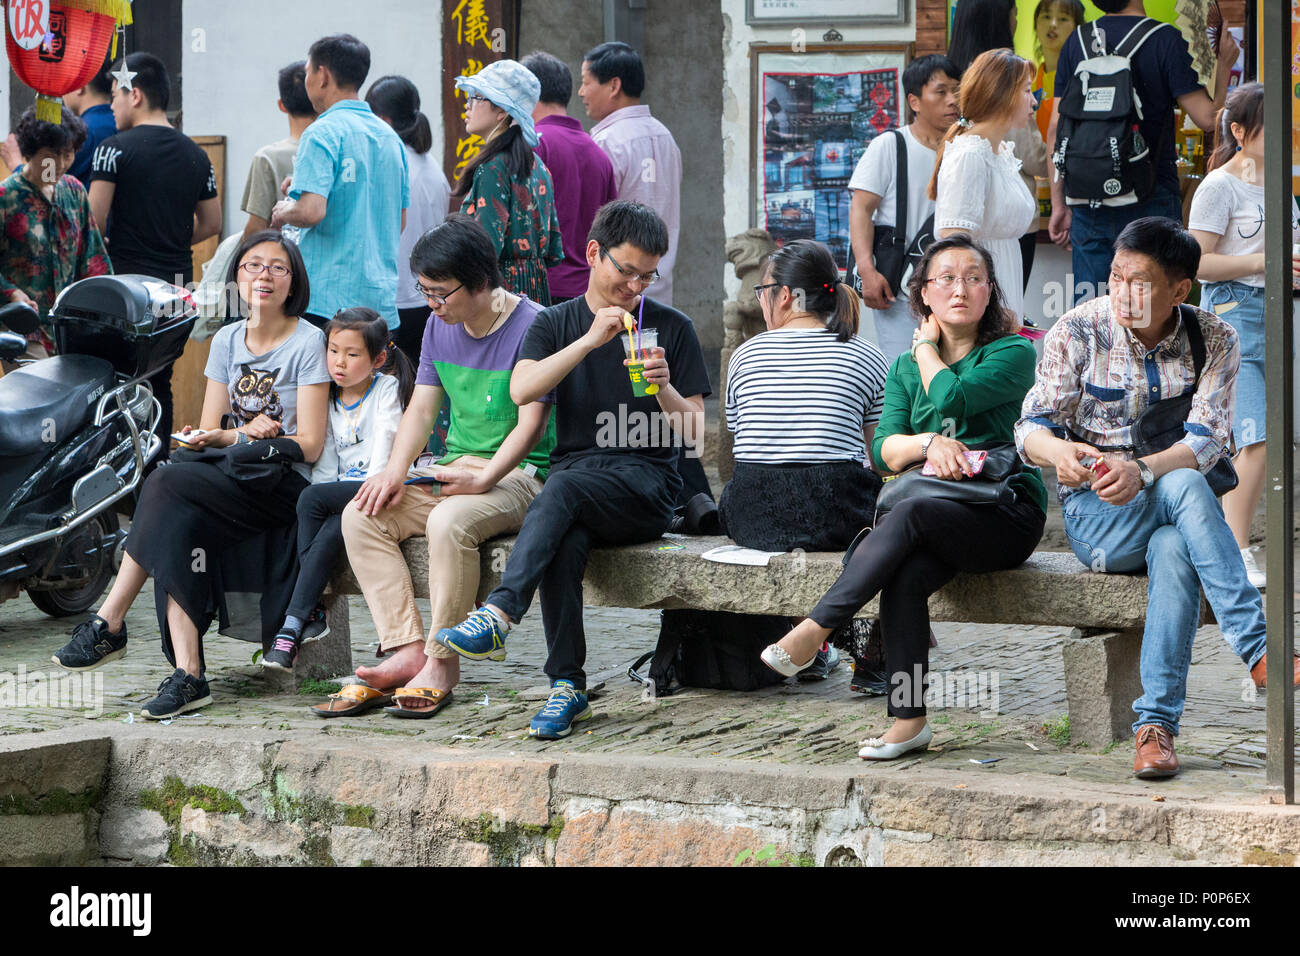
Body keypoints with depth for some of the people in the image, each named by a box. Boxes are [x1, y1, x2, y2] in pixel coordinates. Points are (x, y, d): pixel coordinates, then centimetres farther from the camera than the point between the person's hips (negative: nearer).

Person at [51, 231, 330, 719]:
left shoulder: (308, 342, -3)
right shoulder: (226, 340, 15)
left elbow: (309, 443, -8)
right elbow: (207, 430, 12)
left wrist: (228, 438, -14)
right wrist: (246, 433, -10)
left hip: (284, 481, -5)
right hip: (231, 477, 5)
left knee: (166, 484, -28)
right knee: (178, 524, -29)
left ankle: (108, 625, -25)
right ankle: (187, 675, -34)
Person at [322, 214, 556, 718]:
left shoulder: (532, 327, -12)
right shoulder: (441, 326, 11)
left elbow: (530, 424, -16)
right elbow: (421, 409, 10)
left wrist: (481, 480, -27)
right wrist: (396, 469, -8)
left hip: (517, 474, -7)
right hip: (452, 468, 7)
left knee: (450, 522, -37)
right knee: (361, 516, -15)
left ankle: (441, 663, -24)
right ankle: (407, 651, -21)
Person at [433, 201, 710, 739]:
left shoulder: (671, 329, 10)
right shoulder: (556, 324, 15)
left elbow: (691, 432, 7)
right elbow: (522, 390, -6)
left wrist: (664, 387, -14)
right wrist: (591, 339, -14)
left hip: (645, 483, -2)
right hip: (574, 476, 2)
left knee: (562, 488, -35)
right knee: (565, 543, -34)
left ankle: (498, 615, -48)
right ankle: (567, 686, -30)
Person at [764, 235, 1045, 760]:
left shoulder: (1013, 353, 3)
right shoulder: (905, 369, 19)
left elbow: (951, 398, -14)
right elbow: (884, 450, 4)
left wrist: (926, 347, 5)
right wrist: (929, 444, -17)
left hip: (1005, 514, -4)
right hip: (937, 510, 4)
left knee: (910, 513, -33)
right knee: (905, 576, -30)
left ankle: (813, 630, -31)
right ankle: (908, 721, -29)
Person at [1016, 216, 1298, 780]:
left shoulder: (1213, 340, -1)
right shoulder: (1079, 330, -3)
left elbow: (1208, 439, -13)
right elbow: (1033, 426, -7)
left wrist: (1143, 470, -33)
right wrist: (1059, 452, -33)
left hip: (1172, 511, 1)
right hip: (1095, 516, -1)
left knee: (1173, 549, -38)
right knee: (1186, 487, -35)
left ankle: (1156, 725, -39)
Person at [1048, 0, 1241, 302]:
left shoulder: (1076, 41, 5)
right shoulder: (1165, 40, -8)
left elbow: (1056, 130, 7)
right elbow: (1208, 118, -10)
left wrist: (1059, 204, 13)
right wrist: (1224, 65, 7)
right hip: (1149, 203, -4)